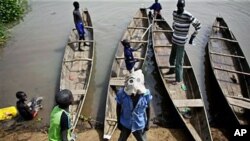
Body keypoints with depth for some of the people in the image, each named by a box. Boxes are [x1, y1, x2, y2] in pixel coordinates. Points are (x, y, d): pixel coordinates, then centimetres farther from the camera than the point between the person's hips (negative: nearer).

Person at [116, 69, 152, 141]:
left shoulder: (145, 94, -24)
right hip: (125, 124, 0)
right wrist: (118, 122, -2)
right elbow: (118, 107, -9)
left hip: (140, 125, 0)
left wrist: (147, 123, -1)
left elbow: (148, 109, -7)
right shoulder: (122, 93, -25)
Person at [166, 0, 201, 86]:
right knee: (172, 58, 23)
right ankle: (172, 70, 49)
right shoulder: (174, 13, 2)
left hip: (181, 42, -7)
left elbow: (198, 26, -11)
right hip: (174, 40, 7)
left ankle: (179, 80, 14)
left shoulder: (188, 16, -19)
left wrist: (192, 38, -10)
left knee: (178, 62, 0)